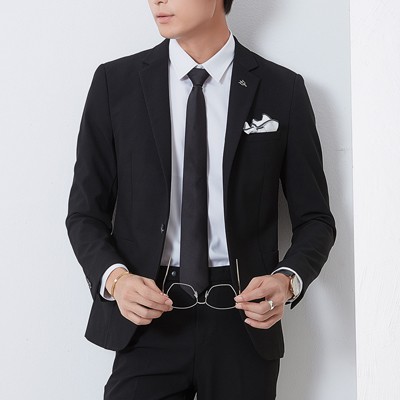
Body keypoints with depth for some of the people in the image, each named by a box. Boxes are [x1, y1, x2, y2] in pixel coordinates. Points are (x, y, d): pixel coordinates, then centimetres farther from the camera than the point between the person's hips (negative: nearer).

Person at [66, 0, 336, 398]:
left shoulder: (282, 89, 0)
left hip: (244, 320, 1)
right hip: (149, 316, 0)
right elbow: (86, 212, 3)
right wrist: (114, 278, -16)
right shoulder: (114, 82, 1)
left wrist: (288, 279, -15)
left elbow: (314, 218, 5)